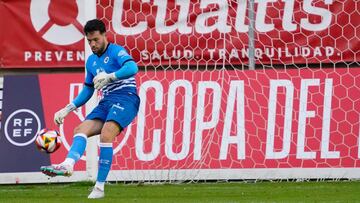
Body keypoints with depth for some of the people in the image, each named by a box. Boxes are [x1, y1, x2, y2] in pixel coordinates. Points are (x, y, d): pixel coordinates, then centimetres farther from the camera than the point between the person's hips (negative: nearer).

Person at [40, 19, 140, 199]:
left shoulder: (116, 51, -4)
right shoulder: (91, 61, 19)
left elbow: (132, 68, -24)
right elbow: (87, 91, 27)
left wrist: (109, 77, -37)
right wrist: (67, 109, 18)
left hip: (126, 98, -8)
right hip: (106, 102, 8)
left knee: (106, 135, -27)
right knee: (81, 129, -15)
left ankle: (100, 187, -26)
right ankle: (68, 165, -41)